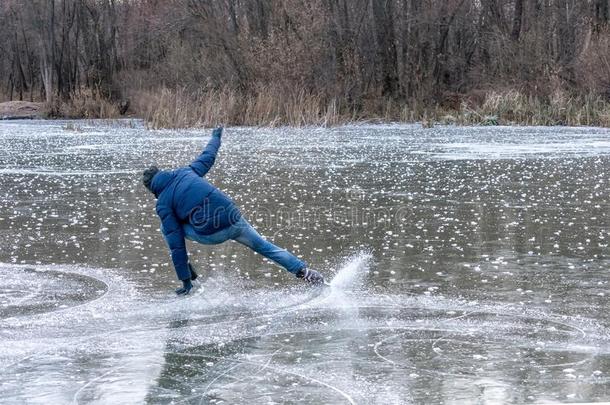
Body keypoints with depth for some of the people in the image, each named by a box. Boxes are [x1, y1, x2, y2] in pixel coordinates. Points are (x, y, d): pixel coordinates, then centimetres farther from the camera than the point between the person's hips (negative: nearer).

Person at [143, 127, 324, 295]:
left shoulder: (163, 204, 1)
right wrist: (216, 137, 49)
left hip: (211, 234, -4)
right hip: (235, 220, 4)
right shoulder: (186, 172, 9)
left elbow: (176, 243, -2)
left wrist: (185, 281, 2)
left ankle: (188, 273, 16)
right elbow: (208, 158, 27)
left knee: (167, 229, 17)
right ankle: (305, 272, 20)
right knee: (264, 246, 24)